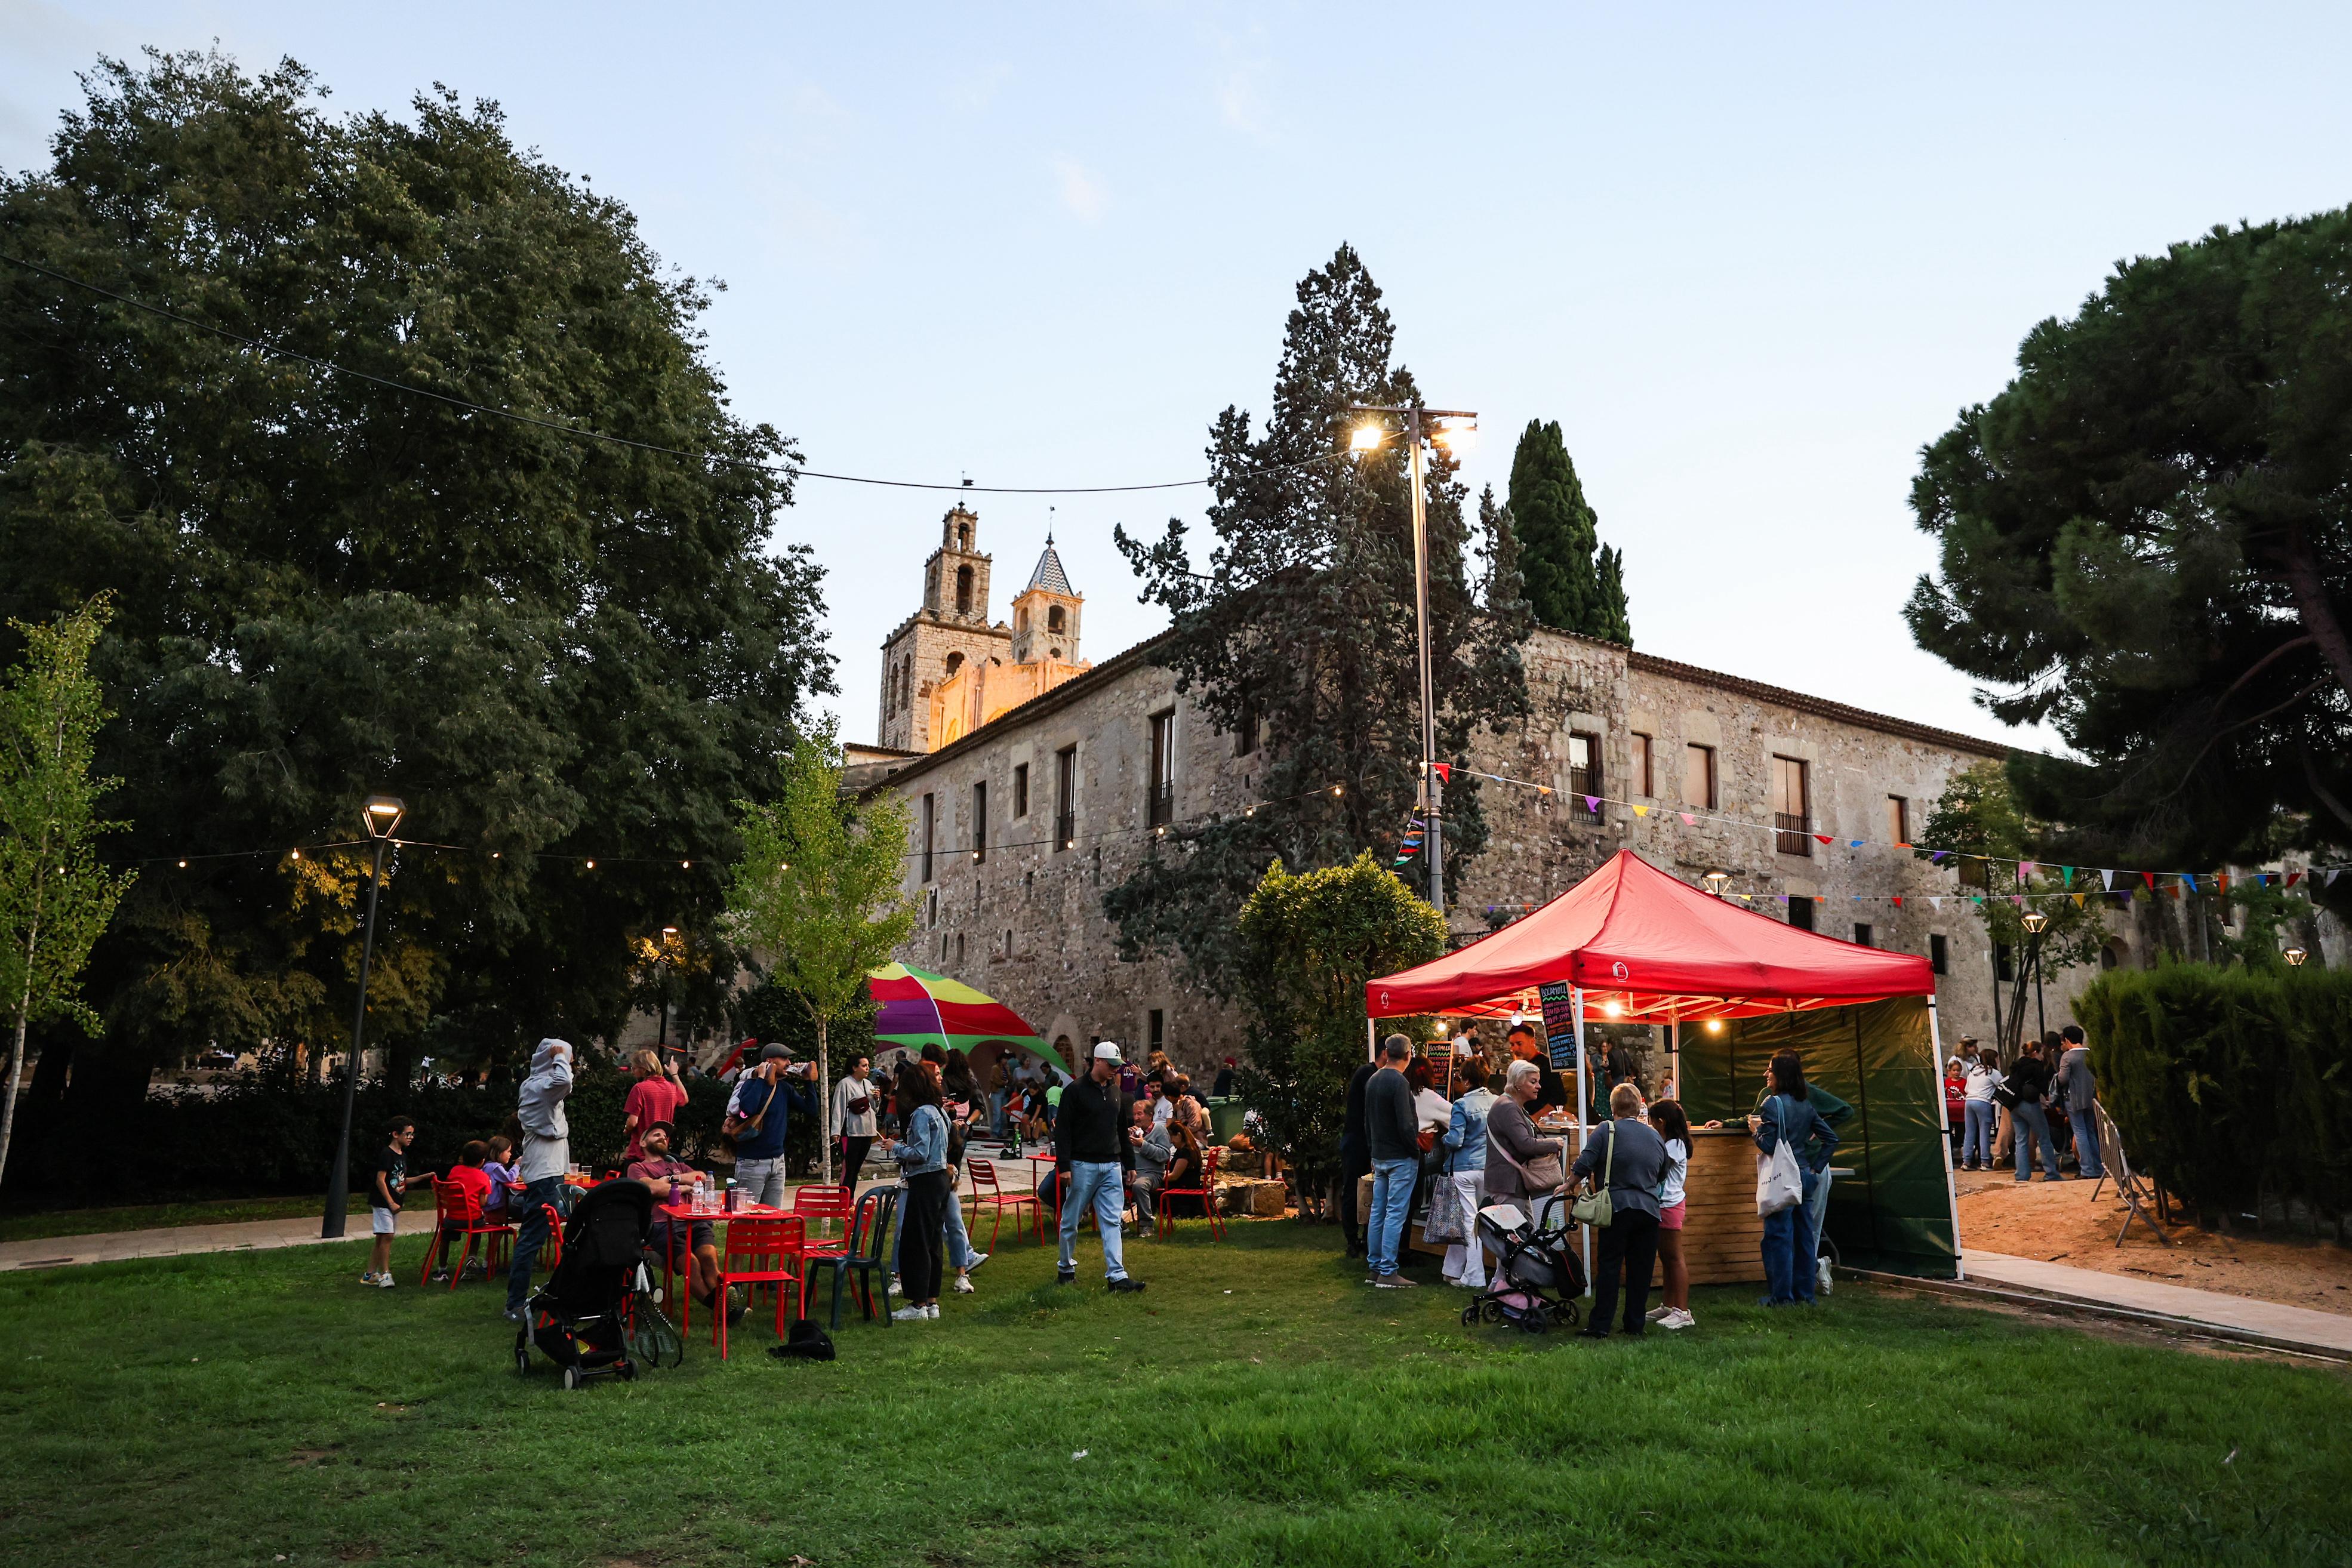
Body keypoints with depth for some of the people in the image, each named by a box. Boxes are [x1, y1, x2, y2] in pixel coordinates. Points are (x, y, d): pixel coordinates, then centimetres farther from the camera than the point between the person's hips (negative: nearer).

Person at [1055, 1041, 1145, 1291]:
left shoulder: (1115, 1092, 13)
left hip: (1112, 1167, 5)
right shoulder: (1076, 1091, -7)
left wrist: (1130, 1164, 19)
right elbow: (1062, 1130, -9)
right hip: (1083, 1165, -5)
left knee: (1112, 1222, 0)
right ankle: (1066, 1268, 23)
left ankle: (1117, 1276, -3)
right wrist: (1064, 1165, -15)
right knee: (1071, 1220, 6)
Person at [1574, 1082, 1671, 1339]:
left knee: (1608, 1267, 1)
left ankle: (1600, 1326, 1)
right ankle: (1636, 1324, 15)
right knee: (1641, 1269, 10)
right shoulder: (1655, 1137, 11)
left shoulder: (1606, 1130, -4)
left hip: (1617, 1208, -4)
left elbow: (1583, 1166, -9)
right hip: (1649, 1210, 4)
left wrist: (1567, 1185, 4)